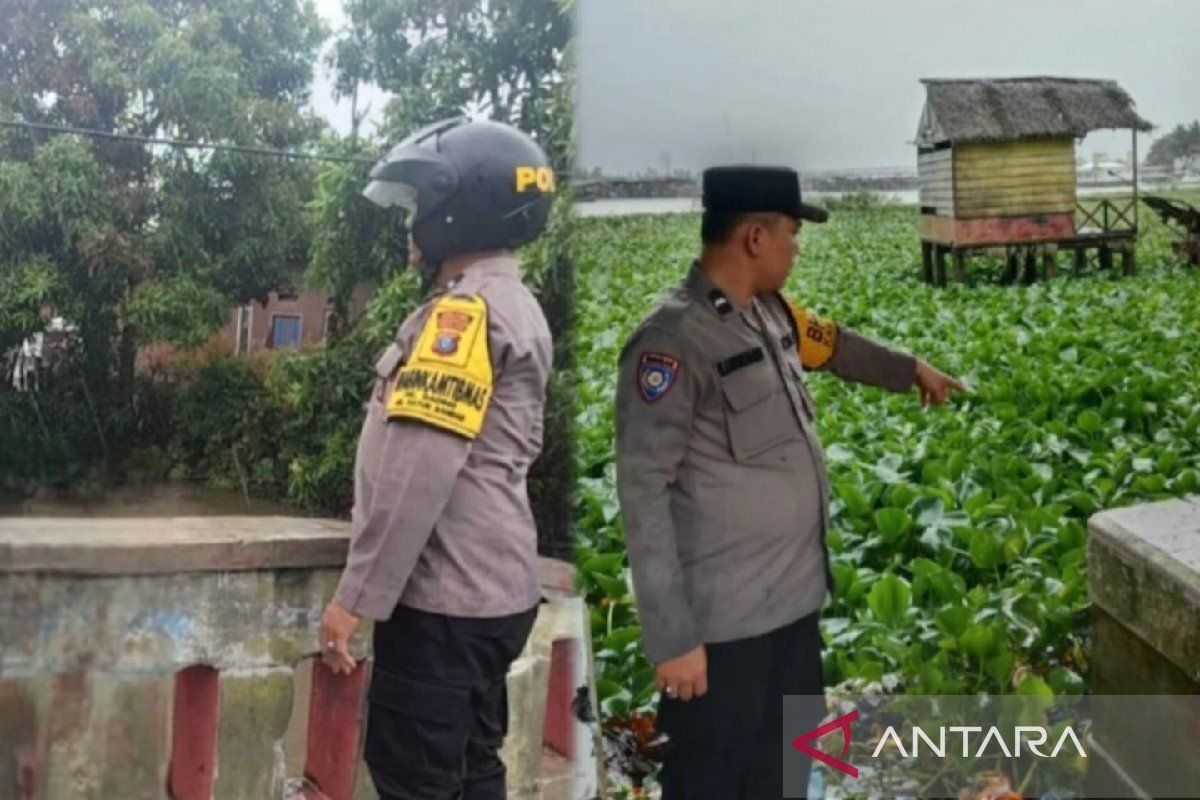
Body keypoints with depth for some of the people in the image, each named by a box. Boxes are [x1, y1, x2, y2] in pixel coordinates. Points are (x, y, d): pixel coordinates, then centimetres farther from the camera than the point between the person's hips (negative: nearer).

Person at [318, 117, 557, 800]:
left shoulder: (465, 312, -16)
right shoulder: (516, 307, 14)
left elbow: (416, 475, -23)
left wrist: (356, 596, -18)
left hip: (444, 596, -10)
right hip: (492, 587, 10)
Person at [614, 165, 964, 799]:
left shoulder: (770, 313, 6)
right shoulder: (673, 341, -20)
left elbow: (836, 346, 30)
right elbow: (642, 492, -20)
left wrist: (911, 370, 47)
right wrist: (672, 636, -21)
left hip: (793, 600, 9)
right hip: (724, 620, -9)